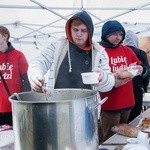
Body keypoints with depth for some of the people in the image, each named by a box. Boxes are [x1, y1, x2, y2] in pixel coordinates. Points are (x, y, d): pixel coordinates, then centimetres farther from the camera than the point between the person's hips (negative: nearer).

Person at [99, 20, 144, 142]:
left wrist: (138, 69, -6)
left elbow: (140, 67, 18)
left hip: (127, 102, 6)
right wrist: (112, 82, -25)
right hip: (110, 104, -6)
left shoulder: (127, 50, 10)